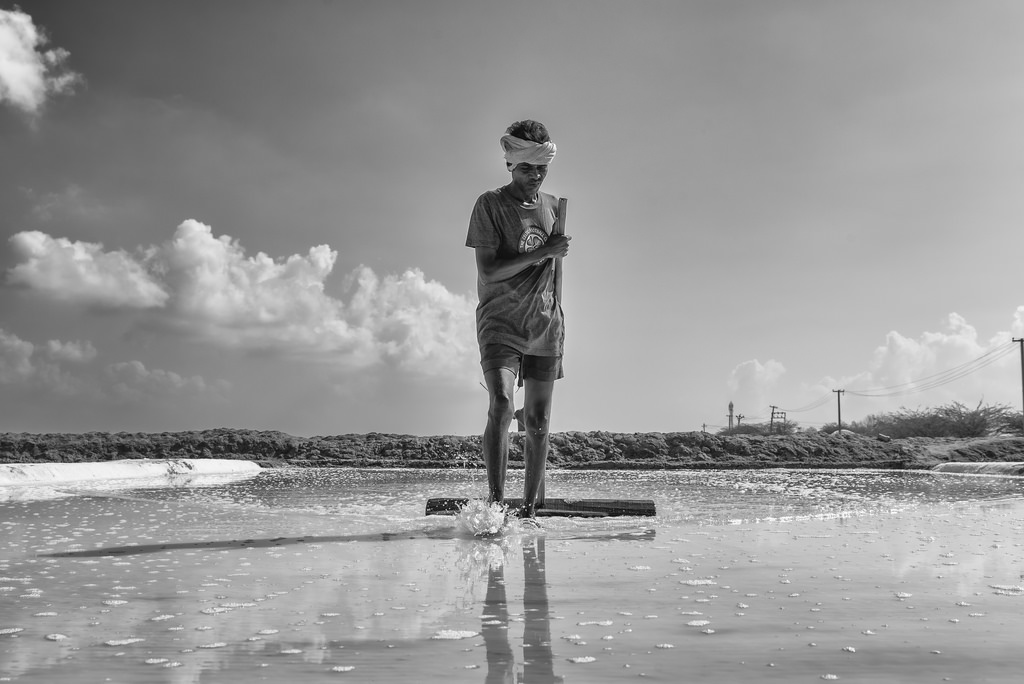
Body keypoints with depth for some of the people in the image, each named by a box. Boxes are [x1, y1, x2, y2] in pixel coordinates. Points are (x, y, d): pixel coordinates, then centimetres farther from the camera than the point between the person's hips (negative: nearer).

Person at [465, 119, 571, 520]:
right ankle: (495, 499, -18)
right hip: (500, 324, -4)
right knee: (501, 405, -22)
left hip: (544, 327, 5)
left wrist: (559, 323, 16)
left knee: (538, 422, 5)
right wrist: (543, 252, -19)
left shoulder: (553, 206, 10)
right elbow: (488, 271, -14)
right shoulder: (490, 205, -5)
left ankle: (530, 505, 15)